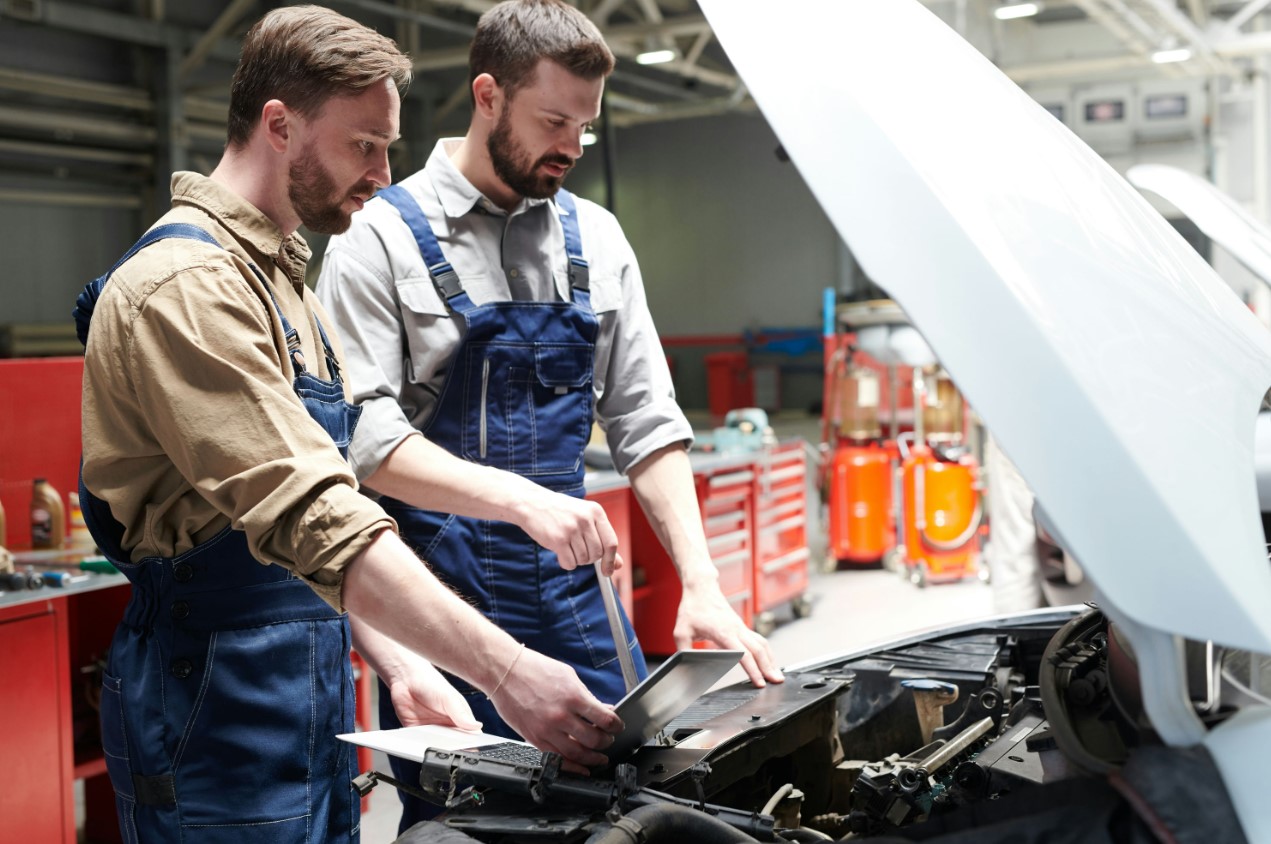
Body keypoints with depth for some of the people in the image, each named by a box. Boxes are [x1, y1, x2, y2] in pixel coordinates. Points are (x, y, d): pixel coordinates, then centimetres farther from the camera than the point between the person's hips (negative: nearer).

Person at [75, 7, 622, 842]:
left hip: (314, 699, 9)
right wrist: (503, 670, -29)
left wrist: (398, 664, 8)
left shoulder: (285, 283, 14)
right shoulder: (186, 286, -18)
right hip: (219, 706, -9)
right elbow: (311, 521, -27)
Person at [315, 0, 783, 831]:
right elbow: (366, 434, -15)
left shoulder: (595, 237, 9)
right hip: (444, 587, -5)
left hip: (572, 579, 5)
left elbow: (647, 421, 7)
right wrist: (521, 499, -28)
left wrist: (702, 584, -2)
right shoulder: (382, 237, -6)